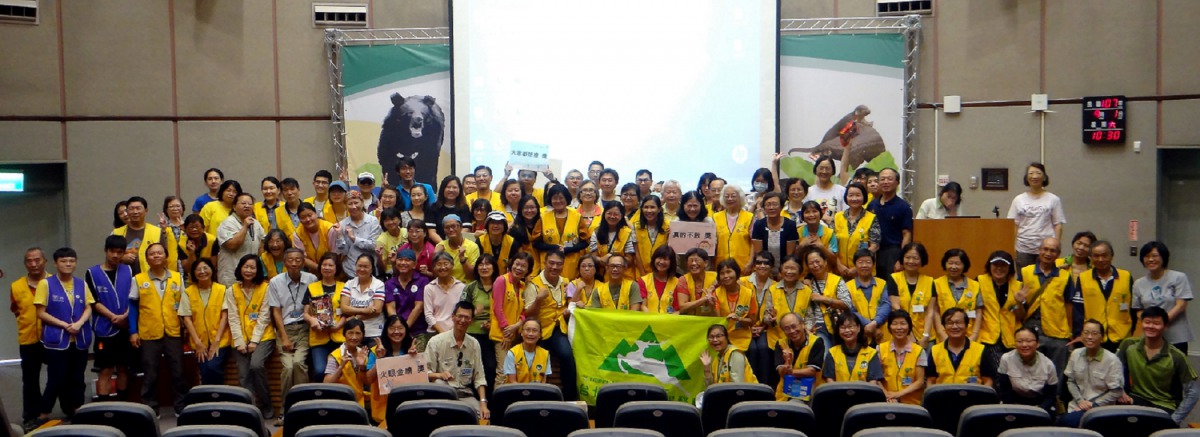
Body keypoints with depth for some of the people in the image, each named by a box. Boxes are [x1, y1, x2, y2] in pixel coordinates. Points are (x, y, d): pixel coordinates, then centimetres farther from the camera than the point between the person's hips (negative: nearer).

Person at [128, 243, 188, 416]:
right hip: (148, 334, -1)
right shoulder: (138, 279, 0)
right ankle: (150, 409, 17)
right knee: (150, 374, 7)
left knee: (178, 372, 5)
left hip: (173, 333, 1)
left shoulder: (177, 278, 4)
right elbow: (133, 306, 1)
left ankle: (181, 407, 15)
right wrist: (133, 331, -3)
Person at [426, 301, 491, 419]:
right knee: (439, 383, -36)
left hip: (465, 394, 2)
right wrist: (439, 375, -25)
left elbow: (479, 377, 8)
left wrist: (483, 403, -4)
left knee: (484, 417, -24)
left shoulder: (474, 344, 9)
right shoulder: (436, 341, -3)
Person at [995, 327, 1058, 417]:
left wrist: (1038, 410, -17)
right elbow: (1003, 390, -6)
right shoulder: (1006, 359, -10)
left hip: (1041, 407, 1)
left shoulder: (1048, 364, -6)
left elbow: (1051, 395, 0)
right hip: (1015, 406, -1)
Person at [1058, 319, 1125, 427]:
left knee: (1066, 421, -31)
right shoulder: (1075, 354, 5)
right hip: (1076, 406, 4)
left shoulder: (1112, 360, -9)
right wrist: (1080, 400, -4)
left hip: (1099, 408, -4)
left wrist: (1093, 405, -12)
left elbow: (1116, 392, -7)